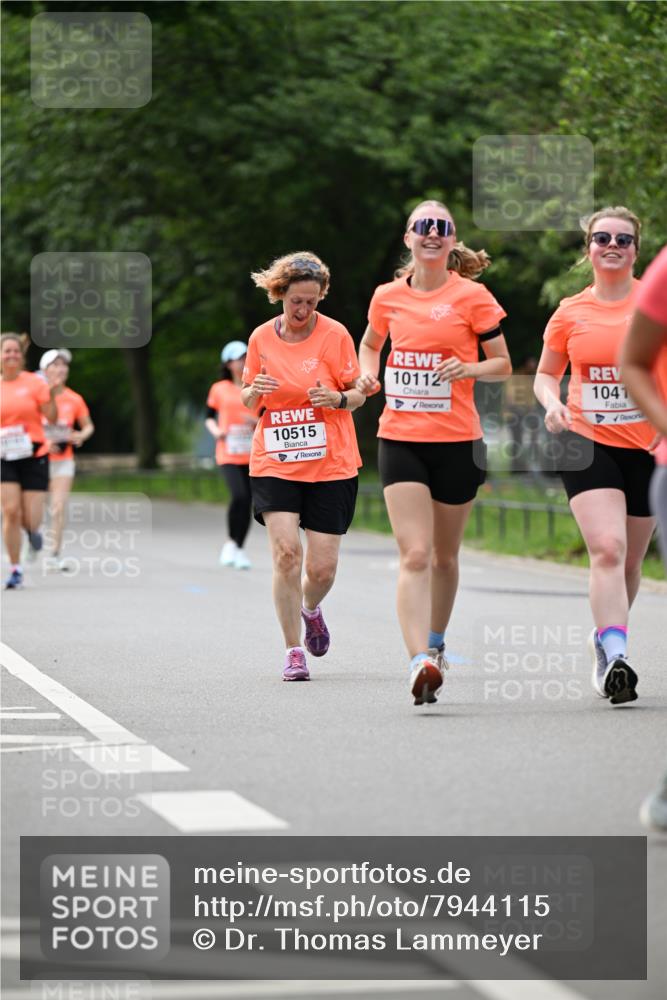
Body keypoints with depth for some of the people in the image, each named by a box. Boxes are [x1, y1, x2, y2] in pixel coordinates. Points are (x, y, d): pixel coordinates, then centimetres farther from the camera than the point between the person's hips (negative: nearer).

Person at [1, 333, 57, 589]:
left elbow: (51, 417, -7)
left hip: (34, 455, -1)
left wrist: (52, 394, -21)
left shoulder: (34, 383, -3)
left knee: (30, 520, -5)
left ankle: (32, 528, 34)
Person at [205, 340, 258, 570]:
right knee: (239, 495, -21)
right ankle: (230, 542, -2)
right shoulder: (219, 389, 5)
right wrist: (216, 431, -7)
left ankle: (239, 549, 13)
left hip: (252, 454, 3)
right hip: (228, 454, -3)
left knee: (248, 501, 1)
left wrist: (258, 421, -10)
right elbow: (209, 418, 13)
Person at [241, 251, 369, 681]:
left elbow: (359, 394, 3)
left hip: (331, 466, -1)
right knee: (286, 551, -16)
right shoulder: (261, 338, 3)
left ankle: (311, 609, 35)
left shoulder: (335, 334, -4)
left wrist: (339, 398, -20)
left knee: (322, 568, -2)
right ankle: (294, 651, -5)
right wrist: (254, 391, -9)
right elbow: (248, 399, 14)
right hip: (274, 464, 1)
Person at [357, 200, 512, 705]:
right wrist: (368, 375, 5)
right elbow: (371, 344, 26)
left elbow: (503, 365, 4)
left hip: (457, 440, 0)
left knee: (445, 555, 13)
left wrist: (469, 368, -16)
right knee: (414, 555, -14)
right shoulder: (388, 297, 6)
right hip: (400, 439, 1)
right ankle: (420, 662, -24)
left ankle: (435, 645, 35)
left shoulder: (472, 296, -2)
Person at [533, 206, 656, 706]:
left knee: (630, 560, 11)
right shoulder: (570, 313, 3)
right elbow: (546, 373, 16)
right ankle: (615, 656, -27)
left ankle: (606, 638, 35)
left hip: (648, 445, 1)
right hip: (588, 443, -1)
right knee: (607, 549, -20)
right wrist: (552, 403, -5)